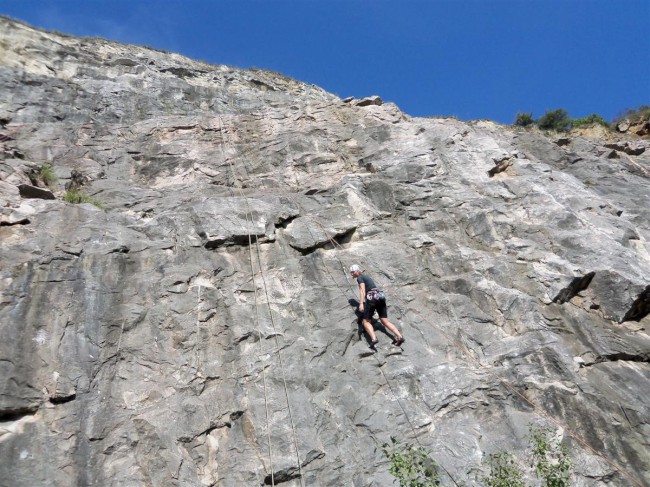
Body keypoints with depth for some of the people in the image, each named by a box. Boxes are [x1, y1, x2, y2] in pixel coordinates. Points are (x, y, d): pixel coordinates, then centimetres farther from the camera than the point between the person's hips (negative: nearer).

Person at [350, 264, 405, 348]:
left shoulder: (359, 278, 4)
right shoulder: (367, 276, 29)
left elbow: (362, 290, -12)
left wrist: (361, 303, -23)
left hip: (372, 298, -8)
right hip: (380, 297, 8)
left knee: (366, 322, -5)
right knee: (385, 321, 4)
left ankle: (373, 338, -30)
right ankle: (399, 337, -13)